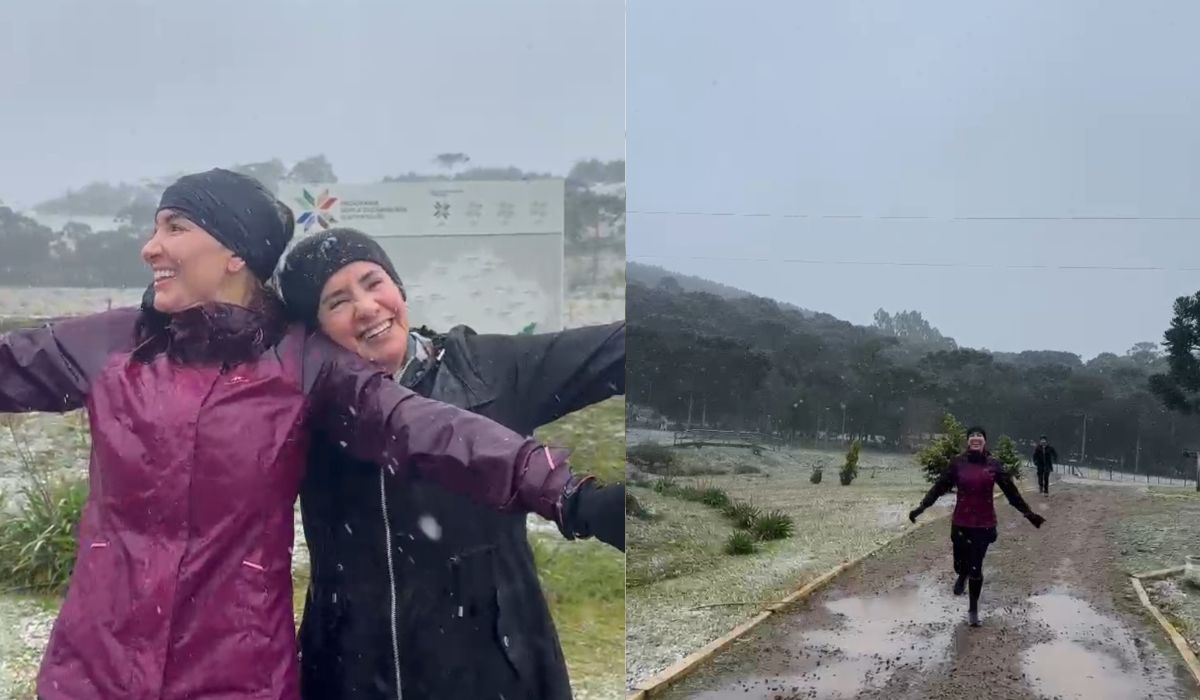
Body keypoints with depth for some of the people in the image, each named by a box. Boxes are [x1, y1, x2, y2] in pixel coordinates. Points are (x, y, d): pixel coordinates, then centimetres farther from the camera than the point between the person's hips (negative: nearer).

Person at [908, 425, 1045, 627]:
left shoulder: (993, 465, -4)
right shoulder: (958, 463, -4)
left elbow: (1011, 491, 1)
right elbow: (940, 486, -4)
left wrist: (1029, 513, -1)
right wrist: (921, 507, -10)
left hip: (984, 523, -1)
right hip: (960, 523, 1)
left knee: (976, 567, 0)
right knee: (960, 564, 8)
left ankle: (973, 609, 20)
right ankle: (962, 576, 49)